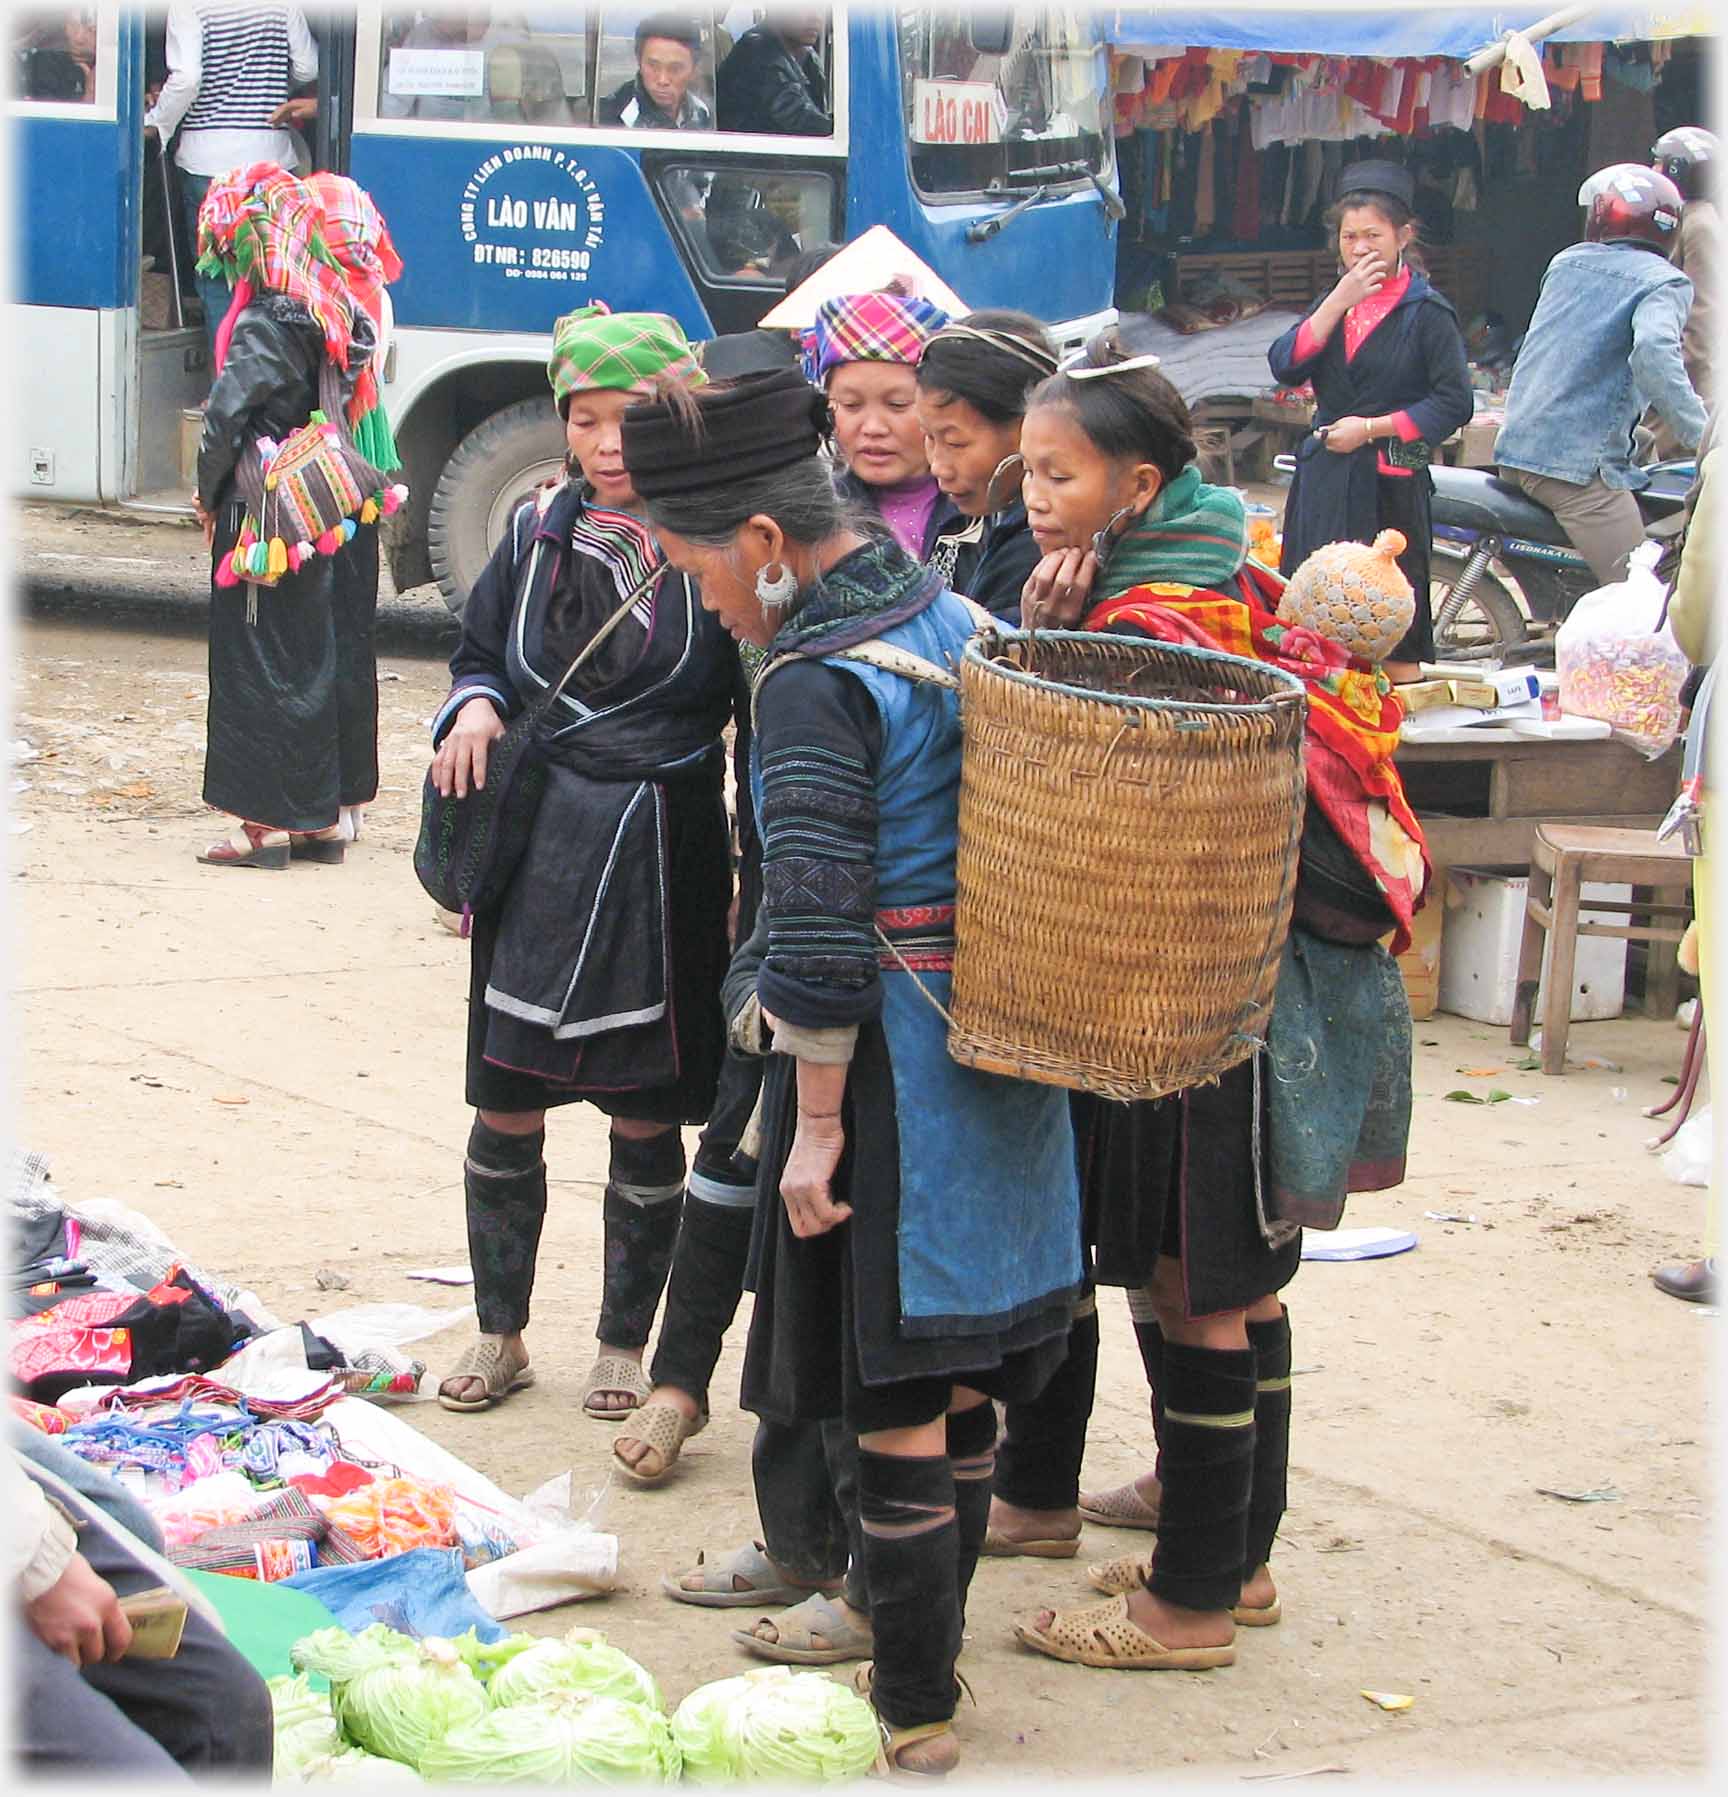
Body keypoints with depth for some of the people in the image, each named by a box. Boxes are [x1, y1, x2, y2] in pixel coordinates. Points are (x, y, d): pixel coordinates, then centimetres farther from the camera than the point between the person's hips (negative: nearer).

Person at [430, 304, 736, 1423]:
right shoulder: (540, 531, 6)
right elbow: (481, 652, 18)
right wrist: (476, 706, -5)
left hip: (661, 858, -3)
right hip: (535, 852, 3)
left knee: (646, 1117, 6)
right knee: (505, 1108, 7)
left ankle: (627, 1345, 22)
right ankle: (501, 1336, 23)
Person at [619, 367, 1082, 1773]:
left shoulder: (812, 681, -17)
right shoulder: (960, 617, 9)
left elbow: (822, 930, -21)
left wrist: (817, 1122, -16)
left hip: (890, 1061, -9)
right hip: (1001, 1050, 9)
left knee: (891, 1397, 0)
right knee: (961, 1384, 17)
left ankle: (911, 1713, 7)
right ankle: (929, 1650, 29)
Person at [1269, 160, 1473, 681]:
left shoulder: (1426, 311, -4)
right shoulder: (1333, 301, 14)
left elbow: (1455, 402, -9)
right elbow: (1284, 366, -1)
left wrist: (1372, 428, -12)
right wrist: (1339, 302, -10)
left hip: (1392, 482, -6)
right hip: (1322, 480, 6)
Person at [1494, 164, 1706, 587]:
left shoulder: (1566, 262, 16)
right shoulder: (1664, 282, -5)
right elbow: (1654, 351, -26)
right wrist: (1700, 434, -23)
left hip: (1515, 446, 8)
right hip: (1582, 463, -8)